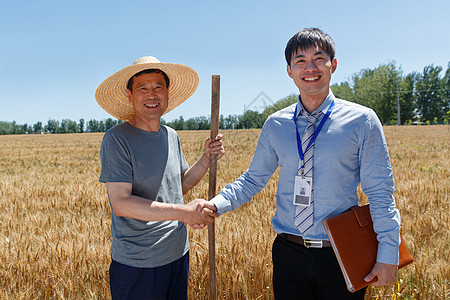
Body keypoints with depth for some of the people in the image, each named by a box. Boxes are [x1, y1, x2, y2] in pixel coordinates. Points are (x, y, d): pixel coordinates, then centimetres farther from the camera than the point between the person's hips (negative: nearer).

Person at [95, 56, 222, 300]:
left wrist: (206, 158, -1)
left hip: (177, 255, 7)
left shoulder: (171, 136, 6)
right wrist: (183, 212, -26)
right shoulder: (117, 139, -15)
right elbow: (120, 203, -21)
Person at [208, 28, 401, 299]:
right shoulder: (275, 125, 2)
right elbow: (253, 179, 6)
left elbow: (380, 193, -4)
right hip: (289, 254, 2)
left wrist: (388, 255, -7)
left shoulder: (361, 121, -5)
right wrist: (214, 205, -10)